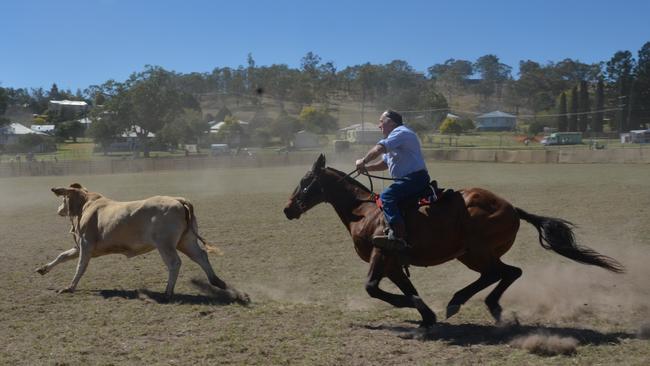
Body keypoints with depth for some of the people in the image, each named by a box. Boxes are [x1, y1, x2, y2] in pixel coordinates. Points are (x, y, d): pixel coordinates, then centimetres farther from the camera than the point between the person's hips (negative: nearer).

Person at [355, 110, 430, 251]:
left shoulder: (401, 133, -9)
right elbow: (384, 163, 27)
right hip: (407, 179, 11)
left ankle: (398, 237, -37)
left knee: (387, 196, -26)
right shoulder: (395, 136, 25)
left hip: (416, 177, -11)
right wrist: (367, 168, 12)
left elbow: (378, 149, -22)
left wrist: (363, 161, -8)